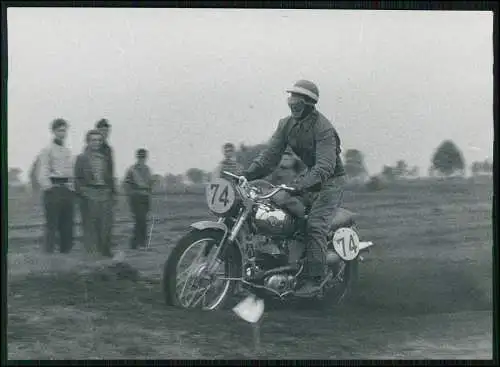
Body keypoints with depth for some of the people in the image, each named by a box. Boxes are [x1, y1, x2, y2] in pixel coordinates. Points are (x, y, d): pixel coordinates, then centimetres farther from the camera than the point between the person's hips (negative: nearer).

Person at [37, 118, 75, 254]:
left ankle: (66, 252, 14)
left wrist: (72, 189, 11)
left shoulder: (68, 151, 18)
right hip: (54, 191, -7)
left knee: (67, 226, 8)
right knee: (52, 226, -7)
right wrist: (49, 189, -15)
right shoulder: (47, 150, -2)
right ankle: (48, 253, -5)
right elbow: (42, 174, -8)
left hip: (68, 191, 7)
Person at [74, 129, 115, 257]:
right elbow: (78, 178, -1)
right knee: (90, 223, -3)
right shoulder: (82, 158, 3)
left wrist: (111, 191, 12)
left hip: (105, 193, 4)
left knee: (106, 222, 1)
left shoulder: (105, 158, 17)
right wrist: (81, 193, -10)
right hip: (89, 193, -4)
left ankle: (105, 250, 10)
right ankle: (91, 250, 2)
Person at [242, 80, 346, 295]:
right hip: (309, 175, 8)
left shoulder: (323, 128, -23)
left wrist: (301, 185, -45)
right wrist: (248, 174, -18)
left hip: (330, 180, -8)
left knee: (315, 224, -21)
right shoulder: (287, 125, 1)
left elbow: (325, 166, -32)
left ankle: (314, 278, -17)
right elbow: (271, 155, -2)